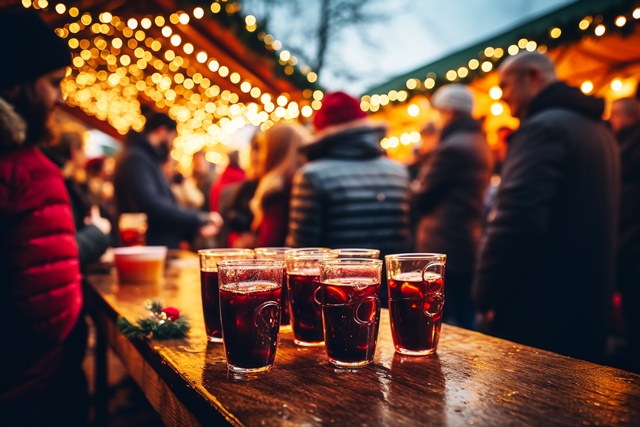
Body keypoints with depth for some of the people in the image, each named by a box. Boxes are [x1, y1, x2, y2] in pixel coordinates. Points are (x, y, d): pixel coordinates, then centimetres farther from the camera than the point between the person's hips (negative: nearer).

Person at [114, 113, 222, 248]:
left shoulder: (148, 160, 21)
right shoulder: (136, 159, -12)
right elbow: (152, 207, -25)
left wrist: (195, 228, 9)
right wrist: (201, 218, -17)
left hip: (163, 248, 10)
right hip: (149, 251, -10)